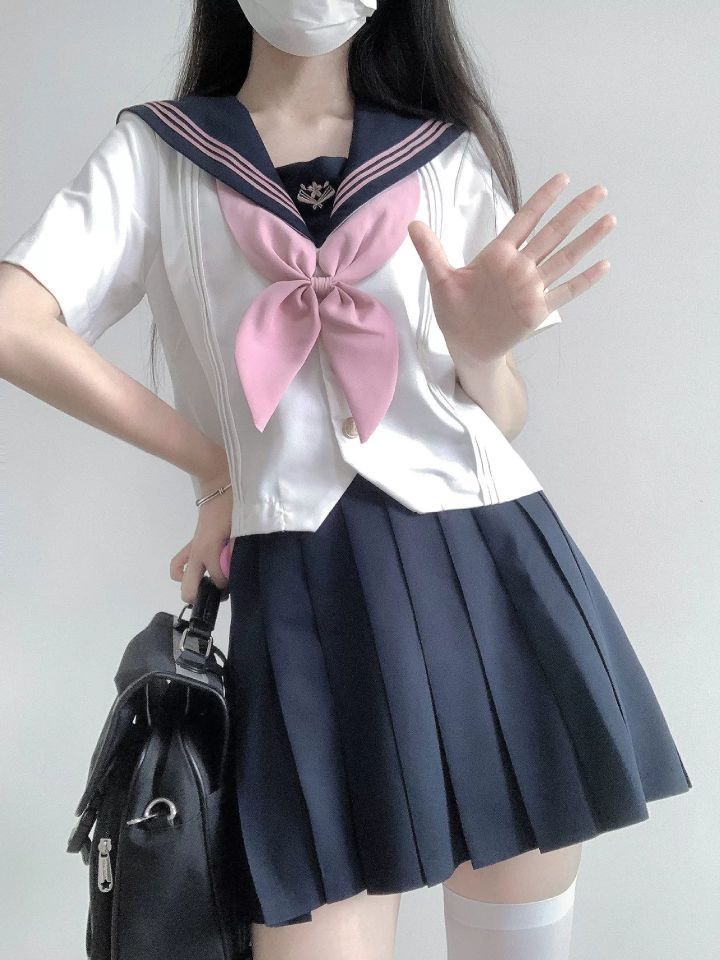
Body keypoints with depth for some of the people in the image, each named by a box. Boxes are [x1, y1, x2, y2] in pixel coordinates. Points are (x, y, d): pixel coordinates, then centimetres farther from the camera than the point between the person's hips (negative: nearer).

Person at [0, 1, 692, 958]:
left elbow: (504, 421, 13)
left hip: (488, 571, 2)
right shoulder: (155, 151, 9)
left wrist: (482, 350, -10)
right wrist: (214, 463, -3)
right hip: (305, 599, -2)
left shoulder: (452, 155, 13)